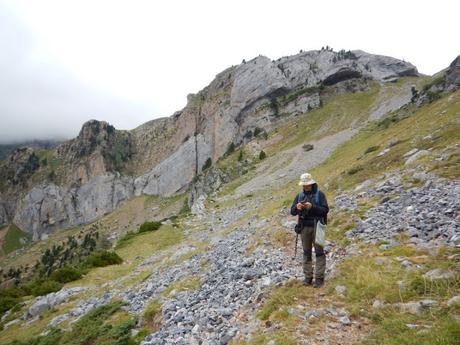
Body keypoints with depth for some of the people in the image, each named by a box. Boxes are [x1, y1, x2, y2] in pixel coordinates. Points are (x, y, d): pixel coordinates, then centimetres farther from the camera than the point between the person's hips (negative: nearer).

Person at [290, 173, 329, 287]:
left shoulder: (319, 194, -2)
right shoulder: (299, 195, 9)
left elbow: (325, 209, -10)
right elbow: (292, 212, 6)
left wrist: (312, 207, -22)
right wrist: (297, 208, -16)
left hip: (316, 226, -4)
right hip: (304, 227, 4)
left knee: (319, 251, -1)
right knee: (306, 252, 7)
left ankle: (319, 278, 4)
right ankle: (308, 277, 14)